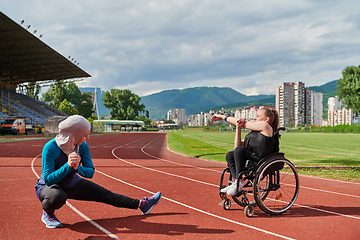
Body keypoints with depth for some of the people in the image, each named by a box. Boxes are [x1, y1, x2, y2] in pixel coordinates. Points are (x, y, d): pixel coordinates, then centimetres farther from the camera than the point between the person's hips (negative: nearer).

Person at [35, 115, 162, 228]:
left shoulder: (83, 146, -15)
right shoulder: (50, 148, -31)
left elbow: (90, 172, -12)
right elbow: (48, 180, -34)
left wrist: (77, 168, -34)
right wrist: (68, 166, -46)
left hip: (72, 184, 5)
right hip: (47, 186, -5)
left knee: (105, 194, 2)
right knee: (58, 196, -41)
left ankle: (141, 204, 13)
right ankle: (47, 214, -7)